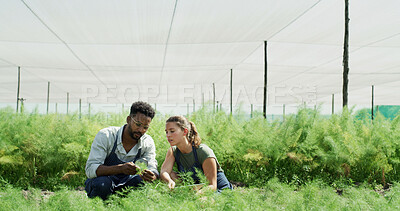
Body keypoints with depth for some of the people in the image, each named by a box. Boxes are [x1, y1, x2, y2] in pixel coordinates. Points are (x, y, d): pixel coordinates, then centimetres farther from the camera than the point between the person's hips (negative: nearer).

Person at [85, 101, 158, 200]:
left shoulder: (148, 143, -7)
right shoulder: (105, 136, -20)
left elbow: (153, 168, -14)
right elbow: (90, 170, -28)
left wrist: (152, 176, -41)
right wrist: (120, 168, -44)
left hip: (124, 185, 4)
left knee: (141, 181, -26)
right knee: (103, 183, -36)